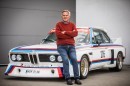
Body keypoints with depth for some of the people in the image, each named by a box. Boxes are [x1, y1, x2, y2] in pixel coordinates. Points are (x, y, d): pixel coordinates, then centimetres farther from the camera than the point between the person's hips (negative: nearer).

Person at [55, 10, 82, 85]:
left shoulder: (72, 25, 12)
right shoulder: (58, 24, 4)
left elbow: (75, 33, -5)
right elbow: (58, 34, -11)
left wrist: (65, 32, -12)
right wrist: (70, 34, -6)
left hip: (71, 46, 2)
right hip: (61, 46, -2)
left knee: (74, 59, -16)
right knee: (65, 60, -21)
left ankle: (77, 78, -13)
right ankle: (68, 79, -18)